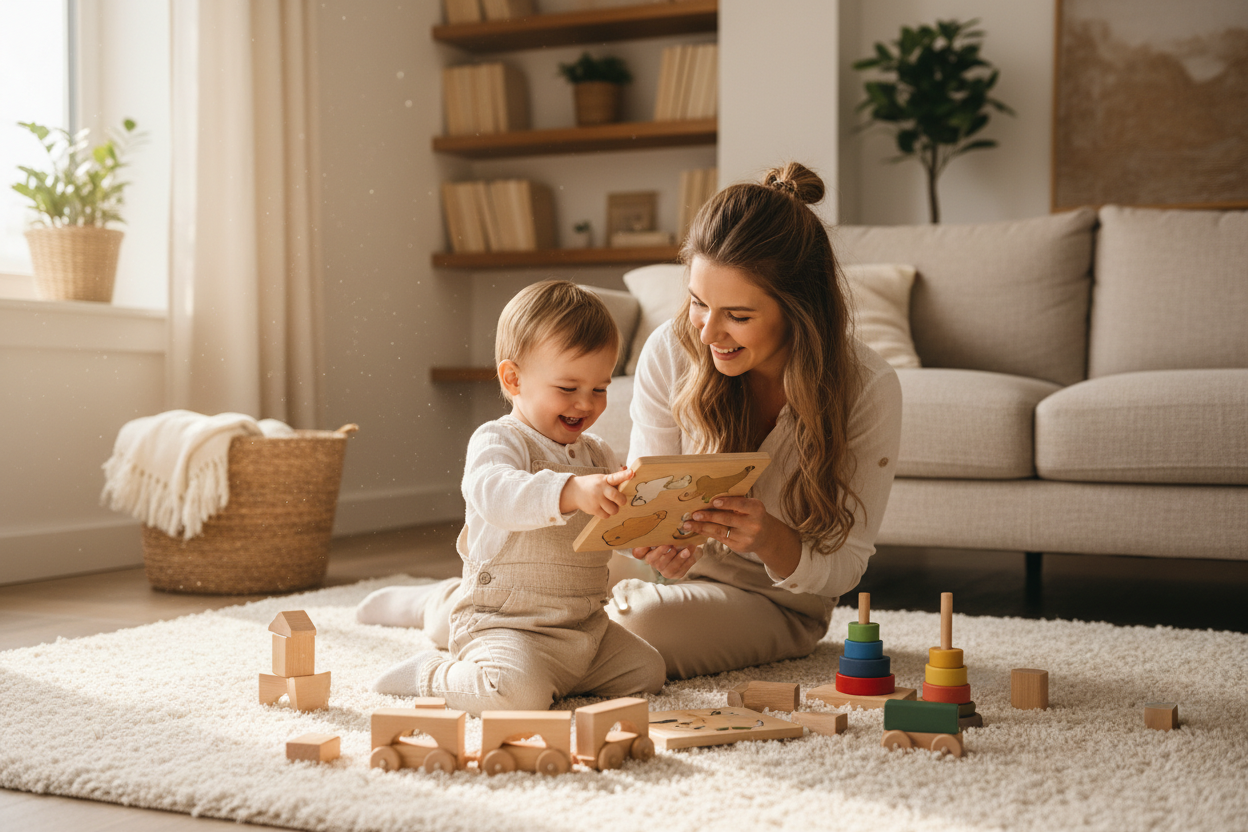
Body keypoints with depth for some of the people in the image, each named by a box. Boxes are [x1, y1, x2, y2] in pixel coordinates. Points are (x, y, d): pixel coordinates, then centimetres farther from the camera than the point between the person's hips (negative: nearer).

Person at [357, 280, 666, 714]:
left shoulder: (597, 454, 14)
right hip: (504, 624, -9)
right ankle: (433, 675, 2)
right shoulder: (497, 441, -12)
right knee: (519, 694, -34)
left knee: (647, 671, 17)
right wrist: (570, 491, -49)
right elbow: (493, 493, -33)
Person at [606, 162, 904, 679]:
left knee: (636, 625, -29)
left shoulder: (868, 391, -24)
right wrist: (656, 544, -36)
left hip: (777, 602, -2)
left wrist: (771, 540, -40)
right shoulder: (669, 353, -19)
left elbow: (843, 568, -17)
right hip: (678, 571, 3)